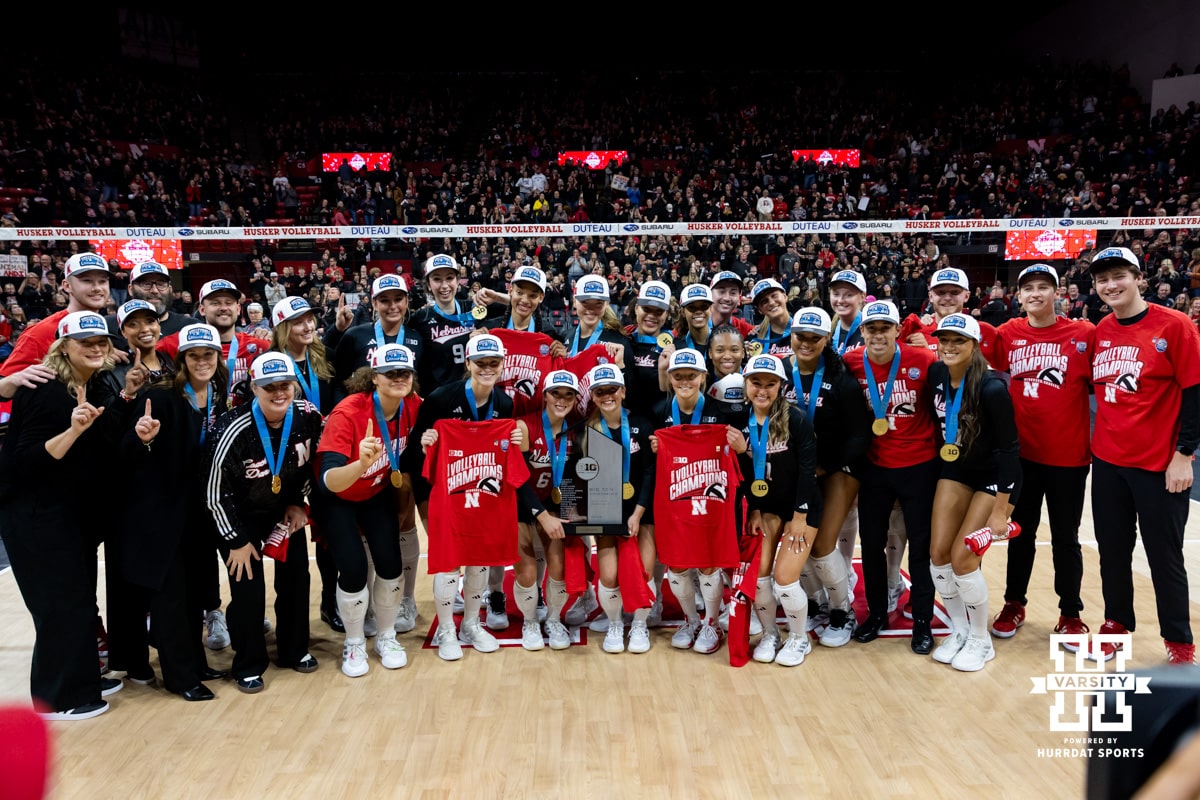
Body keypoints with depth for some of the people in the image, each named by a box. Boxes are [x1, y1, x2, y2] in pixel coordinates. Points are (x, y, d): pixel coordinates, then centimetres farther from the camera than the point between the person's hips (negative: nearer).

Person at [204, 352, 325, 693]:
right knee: (248, 588, -8)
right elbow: (215, 493, -20)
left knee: (296, 578, 6)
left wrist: (298, 502, 1)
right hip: (240, 514, -4)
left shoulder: (308, 417, -19)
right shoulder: (235, 430, -31)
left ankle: (295, 650, 28)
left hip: (285, 508, 4)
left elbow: (312, 461, 3)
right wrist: (236, 540, -14)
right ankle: (249, 665, 13)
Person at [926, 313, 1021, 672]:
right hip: (955, 471, 6)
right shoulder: (936, 374, -9)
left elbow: (1009, 450, -21)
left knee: (962, 558, -10)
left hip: (994, 478, -6)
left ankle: (981, 641, 13)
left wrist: (1000, 511, -20)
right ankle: (959, 631, 20)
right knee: (938, 553, -1)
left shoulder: (991, 387, -26)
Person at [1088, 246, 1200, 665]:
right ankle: (1116, 624, 30)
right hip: (1107, 461, 4)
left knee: (1164, 556, 6)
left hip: (1159, 464, -4)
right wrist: (1098, 440, 7)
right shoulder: (1100, 331, 5)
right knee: (1113, 550, 13)